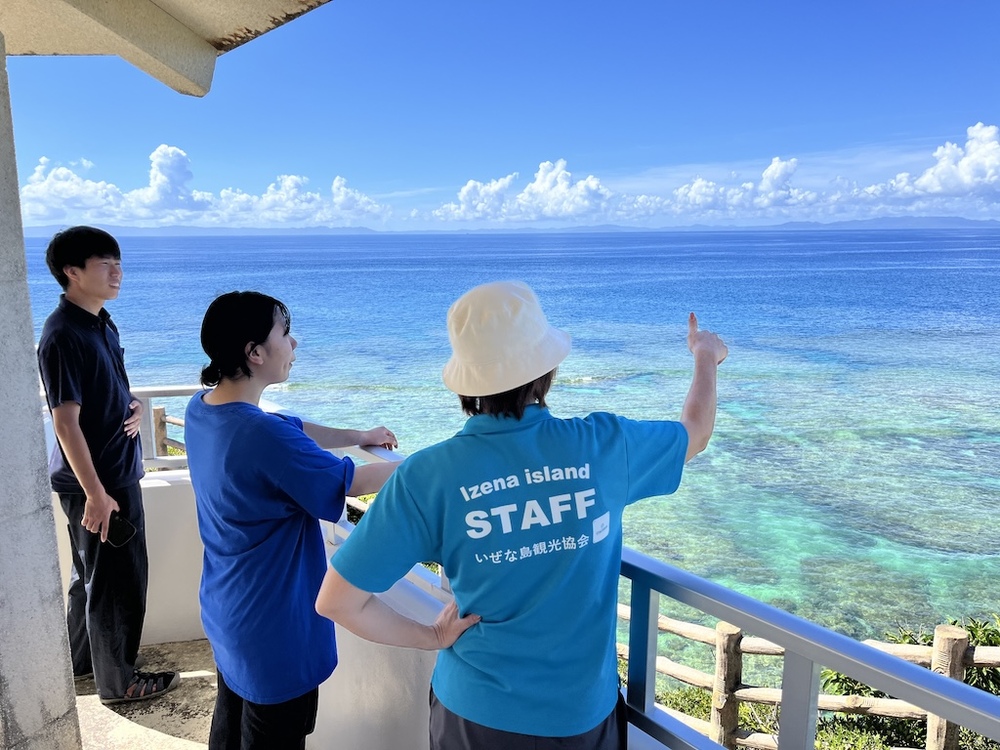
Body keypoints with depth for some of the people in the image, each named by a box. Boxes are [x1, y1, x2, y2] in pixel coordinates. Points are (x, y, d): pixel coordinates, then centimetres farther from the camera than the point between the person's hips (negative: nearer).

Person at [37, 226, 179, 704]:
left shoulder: (100, 323, 8)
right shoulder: (62, 335, -20)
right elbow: (66, 420, -22)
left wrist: (133, 407, -2)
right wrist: (95, 493, -22)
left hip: (117, 472, 9)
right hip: (95, 482, -9)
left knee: (92, 574, 22)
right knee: (117, 581, 4)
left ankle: (79, 660, 40)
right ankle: (118, 681, 22)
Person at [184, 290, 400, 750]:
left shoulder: (201, 410, -5)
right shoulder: (263, 436, -32)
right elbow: (350, 483, -20)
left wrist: (358, 437, 13)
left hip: (227, 612, 9)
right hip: (272, 626, -9)